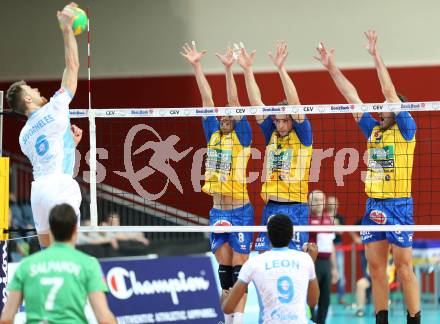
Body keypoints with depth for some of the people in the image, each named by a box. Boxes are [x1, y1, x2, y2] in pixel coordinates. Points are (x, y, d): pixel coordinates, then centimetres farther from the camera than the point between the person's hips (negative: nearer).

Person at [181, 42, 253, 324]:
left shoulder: (242, 137, -3)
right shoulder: (214, 135, 9)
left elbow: (234, 103, -13)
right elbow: (207, 99, 6)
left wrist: (229, 69, -22)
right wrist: (197, 66, 4)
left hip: (240, 210, -5)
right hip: (218, 212, 5)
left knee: (239, 269, -3)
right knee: (224, 269, 8)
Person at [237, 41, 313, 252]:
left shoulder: (302, 135, -1)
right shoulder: (272, 134, 11)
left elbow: (294, 103, -14)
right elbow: (256, 102, 6)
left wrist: (281, 68, -22)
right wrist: (247, 69, -1)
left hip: (295, 209, -5)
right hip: (270, 208, 5)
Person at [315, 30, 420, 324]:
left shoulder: (406, 129, -3)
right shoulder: (374, 130, 13)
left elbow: (390, 92, -12)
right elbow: (352, 97, 14)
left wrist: (377, 56, -15)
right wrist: (331, 67, 12)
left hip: (398, 205, -6)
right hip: (373, 204, 6)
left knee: (404, 267, -4)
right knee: (376, 267, 6)